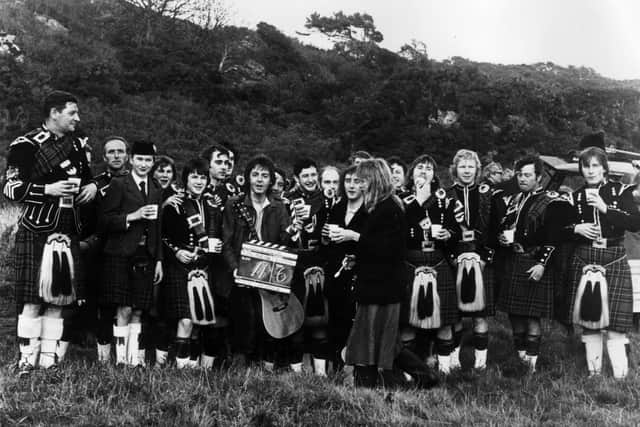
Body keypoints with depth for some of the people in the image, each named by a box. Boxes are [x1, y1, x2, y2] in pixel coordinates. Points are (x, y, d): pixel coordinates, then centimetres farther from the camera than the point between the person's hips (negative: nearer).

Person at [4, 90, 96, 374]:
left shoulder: (78, 145, 14)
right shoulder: (26, 146, -6)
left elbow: (86, 178, 28)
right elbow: (11, 188, -10)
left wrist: (92, 186, 5)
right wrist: (49, 189, -19)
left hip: (68, 234, 6)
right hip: (36, 233, -6)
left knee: (59, 300, 8)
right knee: (33, 302, -4)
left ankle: (49, 361, 17)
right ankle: (27, 360, 6)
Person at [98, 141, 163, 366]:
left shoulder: (157, 190, 16)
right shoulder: (118, 185, 0)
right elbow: (105, 220, -6)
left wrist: (159, 260, 12)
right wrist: (133, 216, -17)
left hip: (145, 256, 4)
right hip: (121, 254, -4)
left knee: (138, 311, 5)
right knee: (124, 309, -7)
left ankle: (135, 357, 10)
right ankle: (121, 358, 0)